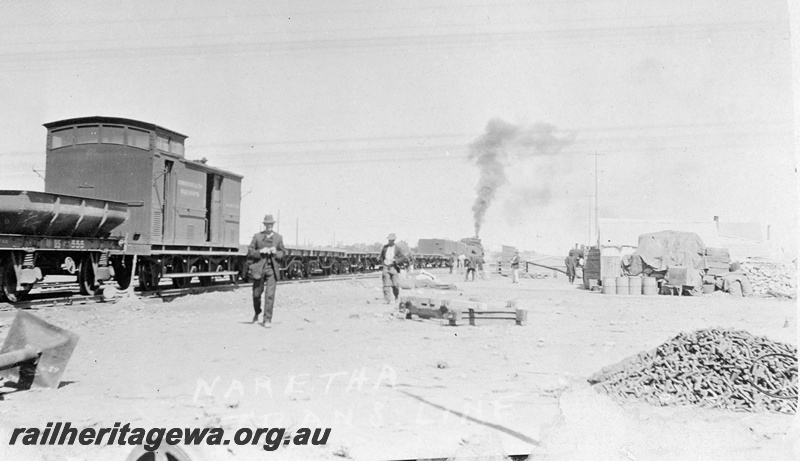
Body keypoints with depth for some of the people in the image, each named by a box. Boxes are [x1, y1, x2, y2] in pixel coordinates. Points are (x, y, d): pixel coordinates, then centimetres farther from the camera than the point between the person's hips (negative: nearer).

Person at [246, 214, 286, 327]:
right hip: (259, 268, 0)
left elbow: (282, 253, 13)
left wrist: (276, 252, -8)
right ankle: (257, 313, 35)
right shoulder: (257, 236, 4)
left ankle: (267, 319, -3)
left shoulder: (278, 237, 8)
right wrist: (260, 251, -13)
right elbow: (250, 251, 3)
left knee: (270, 295, -9)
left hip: (272, 268, 0)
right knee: (256, 294, 8)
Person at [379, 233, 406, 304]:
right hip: (385, 267, 2)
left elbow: (403, 257, -1)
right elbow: (381, 256, 25)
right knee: (386, 284, -6)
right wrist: (382, 263, 12)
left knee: (395, 284, -5)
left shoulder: (397, 249, 2)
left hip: (394, 267, -2)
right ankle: (388, 300, -5)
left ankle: (397, 297, 21)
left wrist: (395, 261, -14)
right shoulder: (385, 247, 11)